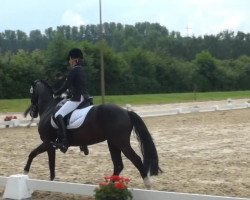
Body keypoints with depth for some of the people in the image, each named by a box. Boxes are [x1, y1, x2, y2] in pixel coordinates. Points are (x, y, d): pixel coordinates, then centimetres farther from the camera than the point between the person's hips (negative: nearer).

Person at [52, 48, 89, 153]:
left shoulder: (74, 70, -12)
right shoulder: (81, 70, 15)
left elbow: (65, 86, -12)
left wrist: (55, 94, 3)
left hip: (77, 99, -10)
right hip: (84, 97, 10)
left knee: (58, 115, -17)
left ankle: (64, 142, -26)